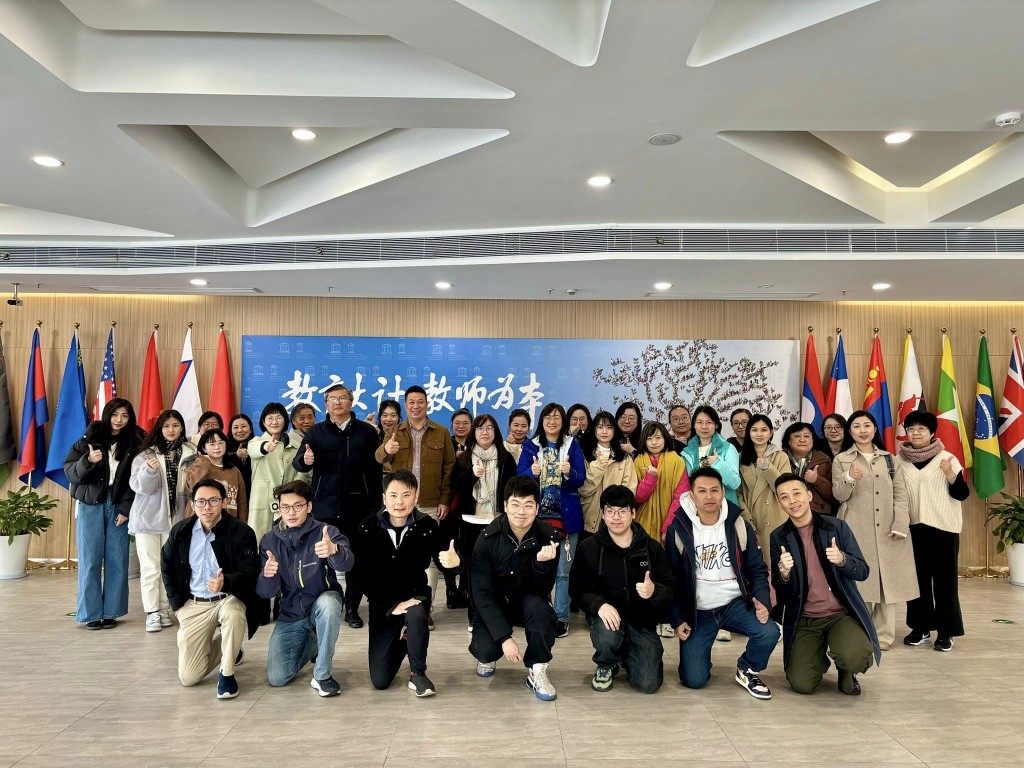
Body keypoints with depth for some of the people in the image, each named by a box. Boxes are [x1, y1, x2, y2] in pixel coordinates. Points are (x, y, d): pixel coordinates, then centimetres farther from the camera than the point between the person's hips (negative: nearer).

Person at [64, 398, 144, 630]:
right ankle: (91, 613, 12)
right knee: (90, 561, 2)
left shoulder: (135, 443, 1)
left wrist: (126, 508, -8)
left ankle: (111, 612, 13)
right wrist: (88, 461, -21)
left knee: (117, 561, 3)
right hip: (91, 506, 0)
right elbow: (70, 470, -2)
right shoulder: (90, 438, 2)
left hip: (119, 507, 0)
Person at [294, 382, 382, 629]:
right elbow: (297, 462, -3)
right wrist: (305, 460, -27)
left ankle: (352, 608, 20)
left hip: (357, 507, 0)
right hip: (324, 507, 1)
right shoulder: (316, 432, 7)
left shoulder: (367, 431, 3)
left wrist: (375, 504, -5)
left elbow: (376, 470, -1)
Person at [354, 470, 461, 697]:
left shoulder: (427, 526, -14)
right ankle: (401, 642, 33)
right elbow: (363, 575, -11)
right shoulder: (368, 528, -12)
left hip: (415, 595, -1)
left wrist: (454, 562, -37)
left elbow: (444, 560, -11)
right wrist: (391, 605, -21)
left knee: (416, 614, -38)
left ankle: (417, 674, -10)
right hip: (383, 604, 1)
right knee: (380, 680, -2)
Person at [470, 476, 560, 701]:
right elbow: (482, 594, -20)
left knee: (540, 608, -34)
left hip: (527, 600, 0)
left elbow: (543, 591, -15)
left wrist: (541, 564, -36)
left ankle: (537, 672, -11)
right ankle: (488, 656, 14)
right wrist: (505, 637, -28)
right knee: (487, 649, -26)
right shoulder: (488, 538, -21)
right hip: (494, 604, 0)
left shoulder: (548, 536, -17)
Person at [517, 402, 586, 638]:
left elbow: (581, 479, -1)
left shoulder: (572, 445, 5)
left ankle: (561, 617, 13)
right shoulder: (530, 446, 6)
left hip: (566, 515, -1)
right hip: (538, 515, 1)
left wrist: (569, 472, -22)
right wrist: (532, 472, -21)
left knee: (563, 571, 2)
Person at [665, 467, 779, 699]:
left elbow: (757, 569, 3)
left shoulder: (738, 525, -4)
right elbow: (671, 579, -1)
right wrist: (677, 619, -4)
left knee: (769, 632, -26)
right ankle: (698, 648, 26)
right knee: (694, 679, -11)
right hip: (697, 611, -1)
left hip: (735, 604, 2)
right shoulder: (678, 530, -8)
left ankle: (747, 671, 7)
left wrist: (762, 600, -14)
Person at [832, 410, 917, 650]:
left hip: (887, 530, 2)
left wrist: (900, 525, -5)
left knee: (887, 580, 3)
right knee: (860, 579, -3)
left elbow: (901, 495, 7)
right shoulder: (841, 460, 7)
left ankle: (883, 633, 12)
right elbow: (839, 495, 0)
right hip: (857, 531, -2)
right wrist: (849, 478, -20)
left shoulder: (890, 459, 14)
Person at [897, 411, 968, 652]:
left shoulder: (946, 458, -3)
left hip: (943, 527, -3)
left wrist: (950, 474, -21)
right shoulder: (900, 460, 4)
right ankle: (921, 627, 18)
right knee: (917, 577, 8)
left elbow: (962, 494, -6)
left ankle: (945, 632, 10)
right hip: (913, 527, 3)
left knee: (944, 579, 0)